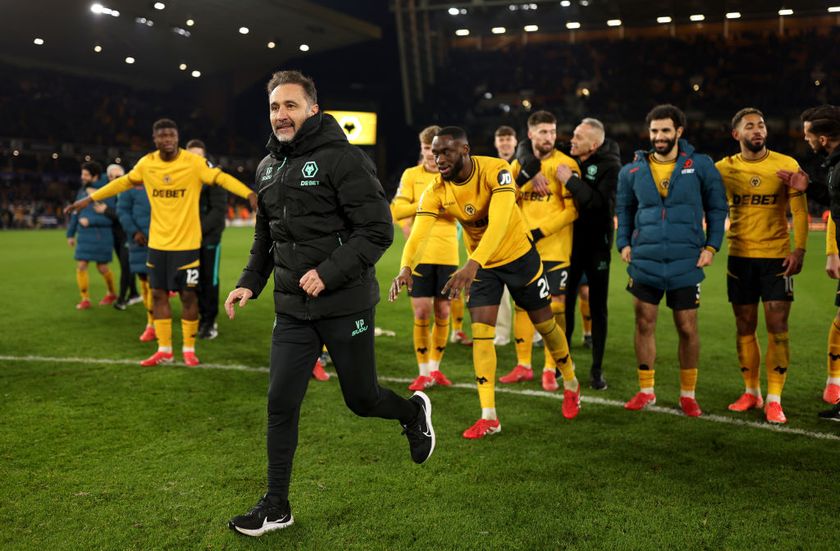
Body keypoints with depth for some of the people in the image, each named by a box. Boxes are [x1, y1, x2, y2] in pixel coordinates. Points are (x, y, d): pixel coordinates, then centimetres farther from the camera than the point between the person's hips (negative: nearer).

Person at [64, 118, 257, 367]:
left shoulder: (194, 162, -11)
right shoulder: (146, 163, 1)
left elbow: (222, 178, -19)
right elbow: (123, 182, 15)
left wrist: (250, 194, -35)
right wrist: (89, 199, 18)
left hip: (187, 243, -4)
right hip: (158, 243, 4)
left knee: (188, 295, 2)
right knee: (158, 293, 8)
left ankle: (189, 349, 17)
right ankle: (164, 350, 20)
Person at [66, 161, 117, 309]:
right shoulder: (82, 192, 8)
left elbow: (109, 218, -16)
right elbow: (76, 214, 14)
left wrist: (90, 221, -19)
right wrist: (70, 234, 15)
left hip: (101, 236, -5)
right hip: (84, 236, 5)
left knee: (102, 268, 5)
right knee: (81, 266, -1)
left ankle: (111, 293, 30)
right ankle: (85, 299, 9)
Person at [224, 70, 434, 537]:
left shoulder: (341, 157, -12)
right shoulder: (268, 168, 11)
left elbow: (378, 230, -17)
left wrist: (330, 273, -24)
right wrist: (249, 283, 9)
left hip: (346, 305, -5)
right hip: (292, 308, 6)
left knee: (361, 399, 8)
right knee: (280, 404, 3)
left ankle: (413, 412, 42)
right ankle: (276, 506, 19)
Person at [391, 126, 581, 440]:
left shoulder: (495, 170, -28)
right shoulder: (435, 193, -17)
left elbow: (499, 221, -42)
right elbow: (418, 233, -31)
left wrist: (472, 265, -56)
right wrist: (406, 267, -53)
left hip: (519, 255, -2)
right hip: (480, 265, 3)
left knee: (545, 323, 11)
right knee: (480, 333, -8)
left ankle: (570, 384, 38)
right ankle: (489, 417, -1)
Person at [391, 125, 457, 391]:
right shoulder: (411, 175, 4)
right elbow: (397, 211, -6)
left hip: (447, 254, 2)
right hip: (419, 253, -1)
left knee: (442, 313, 7)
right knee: (421, 313, -2)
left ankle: (435, 368, 24)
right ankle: (423, 372, 12)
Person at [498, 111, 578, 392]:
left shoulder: (565, 164, -6)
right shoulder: (518, 164, 9)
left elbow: (572, 209, -11)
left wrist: (540, 231, -16)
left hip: (555, 249, -4)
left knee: (554, 307, -1)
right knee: (522, 305, 9)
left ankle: (550, 369, 10)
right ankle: (523, 366, 21)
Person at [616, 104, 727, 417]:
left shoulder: (700, 166, -1)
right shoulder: (633, 171, 5)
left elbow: (717, 207, 6)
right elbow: (623, 210, 15)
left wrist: (711, 245, -3)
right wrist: (623, 243, 2)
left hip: (686, 263, -2)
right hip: (644, 261, 2)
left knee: (687, 329, 5)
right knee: (644, 324, 7)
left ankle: (688, 394, 21)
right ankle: (646, 391, 21)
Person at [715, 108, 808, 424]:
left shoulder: (786, 165, -1)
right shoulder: (723, 168, 3)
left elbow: (800, 211, -2)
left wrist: (799, 249, -12)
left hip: (777, 257, -2)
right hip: (740, 257, 2)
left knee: (777, 327, -5)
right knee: (745, 327, 9)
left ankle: (774, 399, 2)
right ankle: (751, 392, 22)